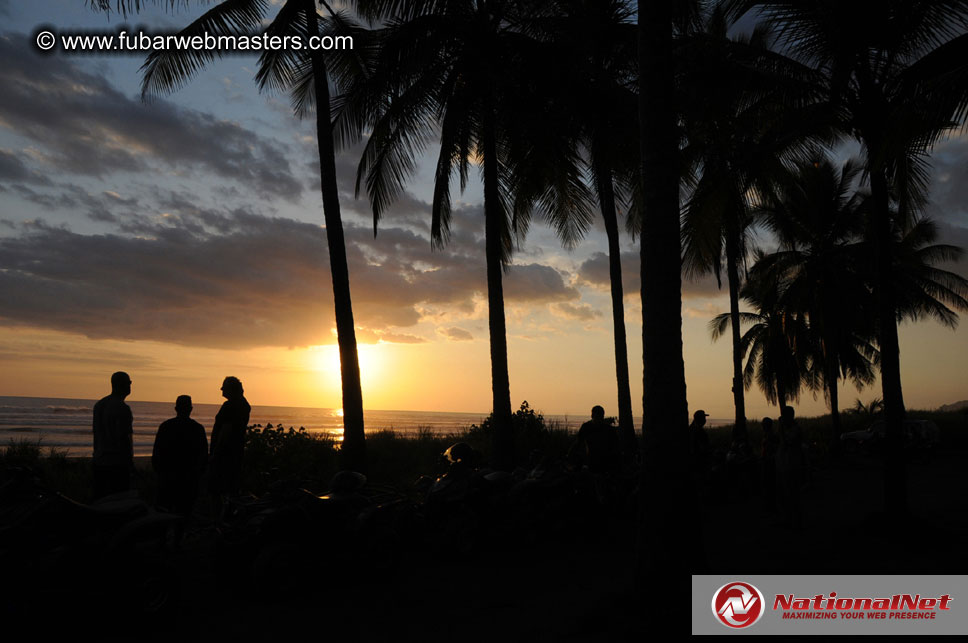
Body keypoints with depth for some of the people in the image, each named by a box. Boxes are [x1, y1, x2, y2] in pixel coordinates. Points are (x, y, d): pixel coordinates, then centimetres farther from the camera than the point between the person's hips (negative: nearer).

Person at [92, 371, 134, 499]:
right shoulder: (123, 408, -15)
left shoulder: (98, 405, 10)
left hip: (99, 461, 8)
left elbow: (96, 434, 15)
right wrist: (131, 461, -8)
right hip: (118, 462, -8)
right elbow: (124, 438, -17)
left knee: (99, 498, 13)